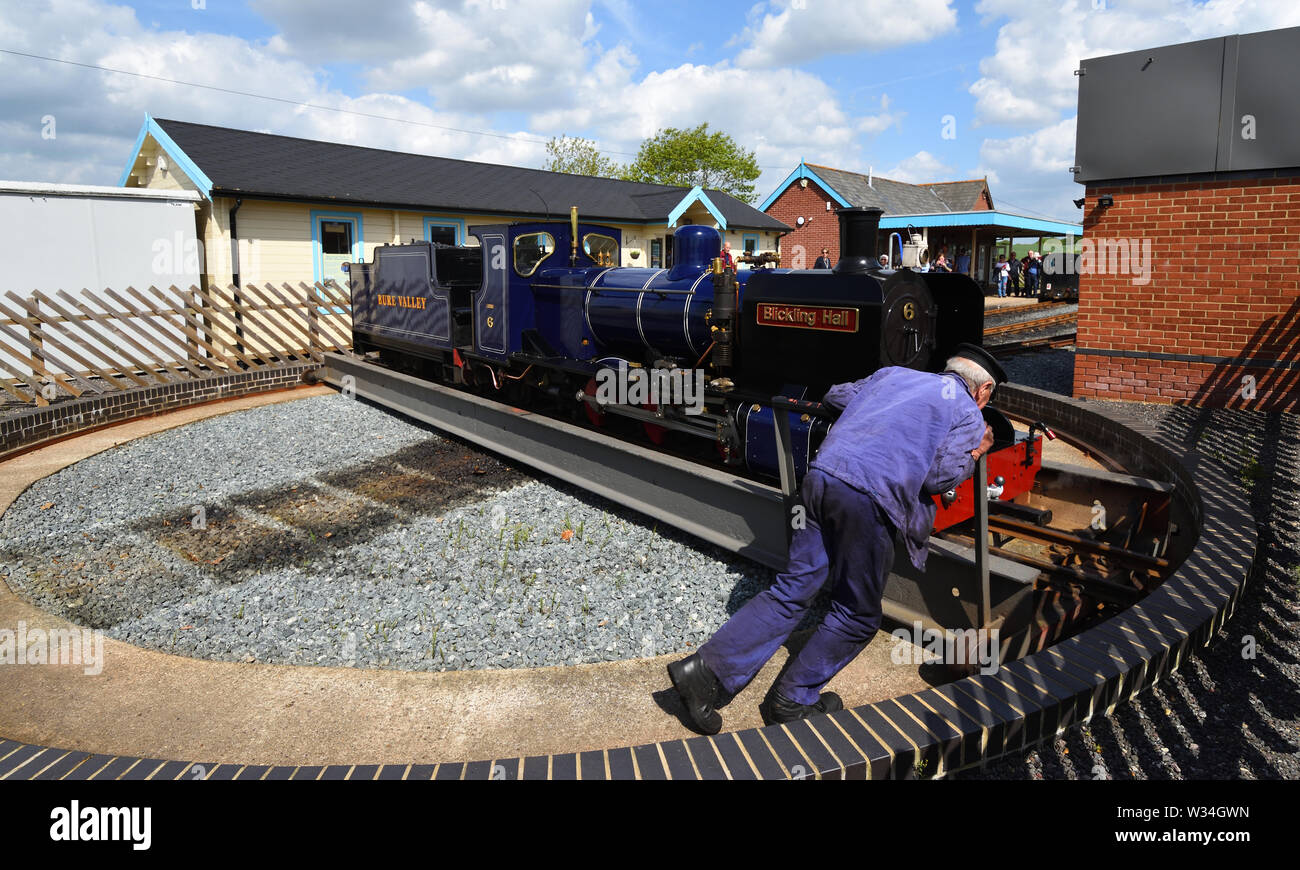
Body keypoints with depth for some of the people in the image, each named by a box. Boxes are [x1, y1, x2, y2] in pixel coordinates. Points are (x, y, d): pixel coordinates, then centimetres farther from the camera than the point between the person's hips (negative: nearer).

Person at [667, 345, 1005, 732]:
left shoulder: (894, 373, 27)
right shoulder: (969, 414, 13)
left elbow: (835, 395, 34)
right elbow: (938, 478, 5)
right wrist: (975, 455, 24)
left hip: (820, 475, 6)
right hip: (869, 498, -6)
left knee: (792, 589, 9)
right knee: (858, 613, 12)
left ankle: (705, 669, 3)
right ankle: (791, 700, 18)